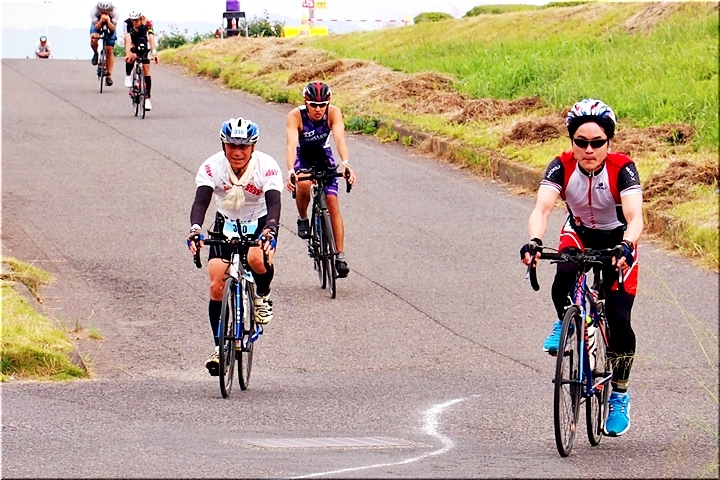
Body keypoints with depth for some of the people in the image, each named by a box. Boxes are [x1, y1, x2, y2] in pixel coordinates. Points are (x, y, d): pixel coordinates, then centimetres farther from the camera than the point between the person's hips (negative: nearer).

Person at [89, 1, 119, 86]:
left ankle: (109, 76, 1)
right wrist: (101, 21, -51)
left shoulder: (115, 12, -33)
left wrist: (108, 21, -53)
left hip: (110, 26, 0)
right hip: (97, 25, 0)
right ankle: (95, 54, 1)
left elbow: (113, 28, -34)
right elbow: (96, 27, -31)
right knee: (94, 38, -32)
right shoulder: (94, 11, -33)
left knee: (109, 50, -6)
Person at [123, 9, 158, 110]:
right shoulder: (127, 23, -31)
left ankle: (147, 98, -4)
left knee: (146, 70, -7)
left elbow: (151, 38, -41)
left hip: (142, 44, 1)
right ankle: (128, 76, -7)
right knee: (131, 57, -35)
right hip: (132, 43, -1)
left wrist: (154, 53, -55)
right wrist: (128, 54, -54)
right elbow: (128, 39, -40)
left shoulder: (147, 23, -31)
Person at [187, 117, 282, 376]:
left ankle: (263, 296, -3)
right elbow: (200, 201, -31)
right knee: (217, 286, -12)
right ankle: (220, 347, 0)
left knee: (257, 257, -36)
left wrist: (270, 229, -55)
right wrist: (195, 228, -51)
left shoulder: (267, 166, -24)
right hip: (226, 224, 2)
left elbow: (274, 203, -34)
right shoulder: (212, 167, -21)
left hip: (259, 223, -2)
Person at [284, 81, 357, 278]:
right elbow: (291, 144, -41)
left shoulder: (333, 113, -26)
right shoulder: (295, 116, -30)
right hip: (302, 156, -2)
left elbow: (340, 139, -39)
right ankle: (303, 219, -4)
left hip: (323, 156, 2)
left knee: (332, 203, -10)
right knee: (304, 185, -34)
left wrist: (345, 163, -58)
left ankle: (340, 256, -7)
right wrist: (290, 171, -58)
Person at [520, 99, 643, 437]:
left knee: (619, 320, -12)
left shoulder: (622, 168, -29)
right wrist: (534, 242, -56)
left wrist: (625, 247, -60)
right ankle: (565, 324, -1)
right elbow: (542, 208, -36)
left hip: (617, 240, -1)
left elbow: (634, 217, -40)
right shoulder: (562, 167, -24)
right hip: (578, 234, 1)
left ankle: (619, 397, 7)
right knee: (565, 276, -34)